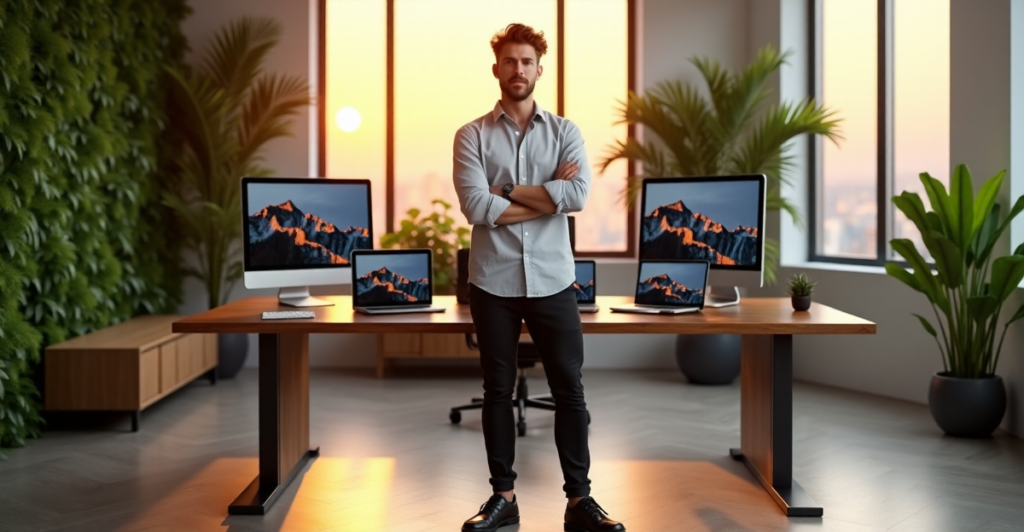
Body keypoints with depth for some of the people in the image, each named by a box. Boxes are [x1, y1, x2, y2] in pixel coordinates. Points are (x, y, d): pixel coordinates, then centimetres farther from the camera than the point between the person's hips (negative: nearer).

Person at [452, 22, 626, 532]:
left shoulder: (564, 132, 6)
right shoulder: (472, 135, 2)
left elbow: (579, 194, -12)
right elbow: (476, 207, -12)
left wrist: (506, 191, -11)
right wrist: (547, 197, -10)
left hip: (552, 279, 1)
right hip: (493, 281, 0)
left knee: (569, 389, 4)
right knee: (497, 390, 8)